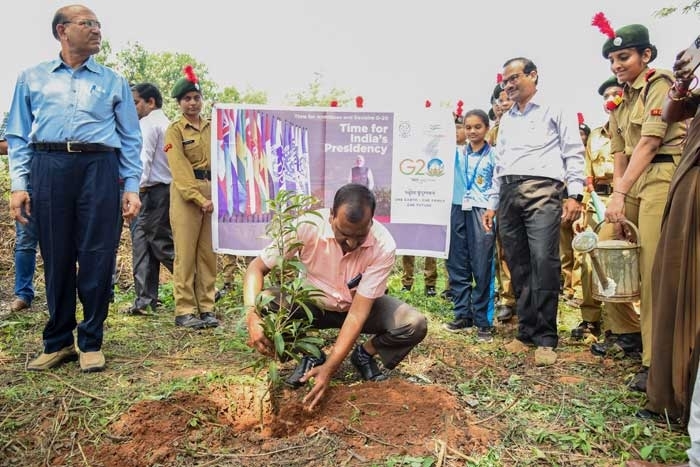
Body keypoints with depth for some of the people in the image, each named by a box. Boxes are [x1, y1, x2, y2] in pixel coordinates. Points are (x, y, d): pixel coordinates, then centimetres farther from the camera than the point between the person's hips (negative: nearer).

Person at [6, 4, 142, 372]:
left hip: (99, 169, 0)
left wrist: (131, 187, 2)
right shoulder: (32, 78, 15)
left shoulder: (114, 82, 14)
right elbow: (18, 135, 11)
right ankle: (58, 342, 18)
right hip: (49, 168, 1)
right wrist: (18, 184, 0)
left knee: (97, 258, -2)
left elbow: (130, 139, 11)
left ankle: (91, 343, 11)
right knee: (56, 258, 4)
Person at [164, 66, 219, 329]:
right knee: (186, 254, -2)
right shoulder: (175, 130, 1)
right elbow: (180, 169, -9)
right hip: (185, 196, -4)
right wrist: (199, 199, -18)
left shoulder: (212, 127, 15)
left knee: (209, 253, 6)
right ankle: (185, 311, 4)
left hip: (212, 193, 5)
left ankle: (206, 307, 13)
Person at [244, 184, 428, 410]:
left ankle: (364, 354, 5)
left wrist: (329, 367, -35)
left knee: (414, 325, -25)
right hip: (314, 304, 0)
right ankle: (311, 355, -1)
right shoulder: (307, 227, -30)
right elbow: (256, 267, -22)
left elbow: (358, 312, -29)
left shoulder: (384, 246, -30)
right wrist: (252, 317, -39)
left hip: (362, 305, 0)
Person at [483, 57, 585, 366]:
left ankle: (546, 339, -8)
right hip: (508, 193, 6)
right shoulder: (506, 120, 25)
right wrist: (493, 203, 19)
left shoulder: (554, 110, 9)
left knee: (543, 262, -16)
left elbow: (574, 153, 2)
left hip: (541, 190, -5)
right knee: (518, 266, 4)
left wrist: (575, 195, -9)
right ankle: (526, 332, 12)